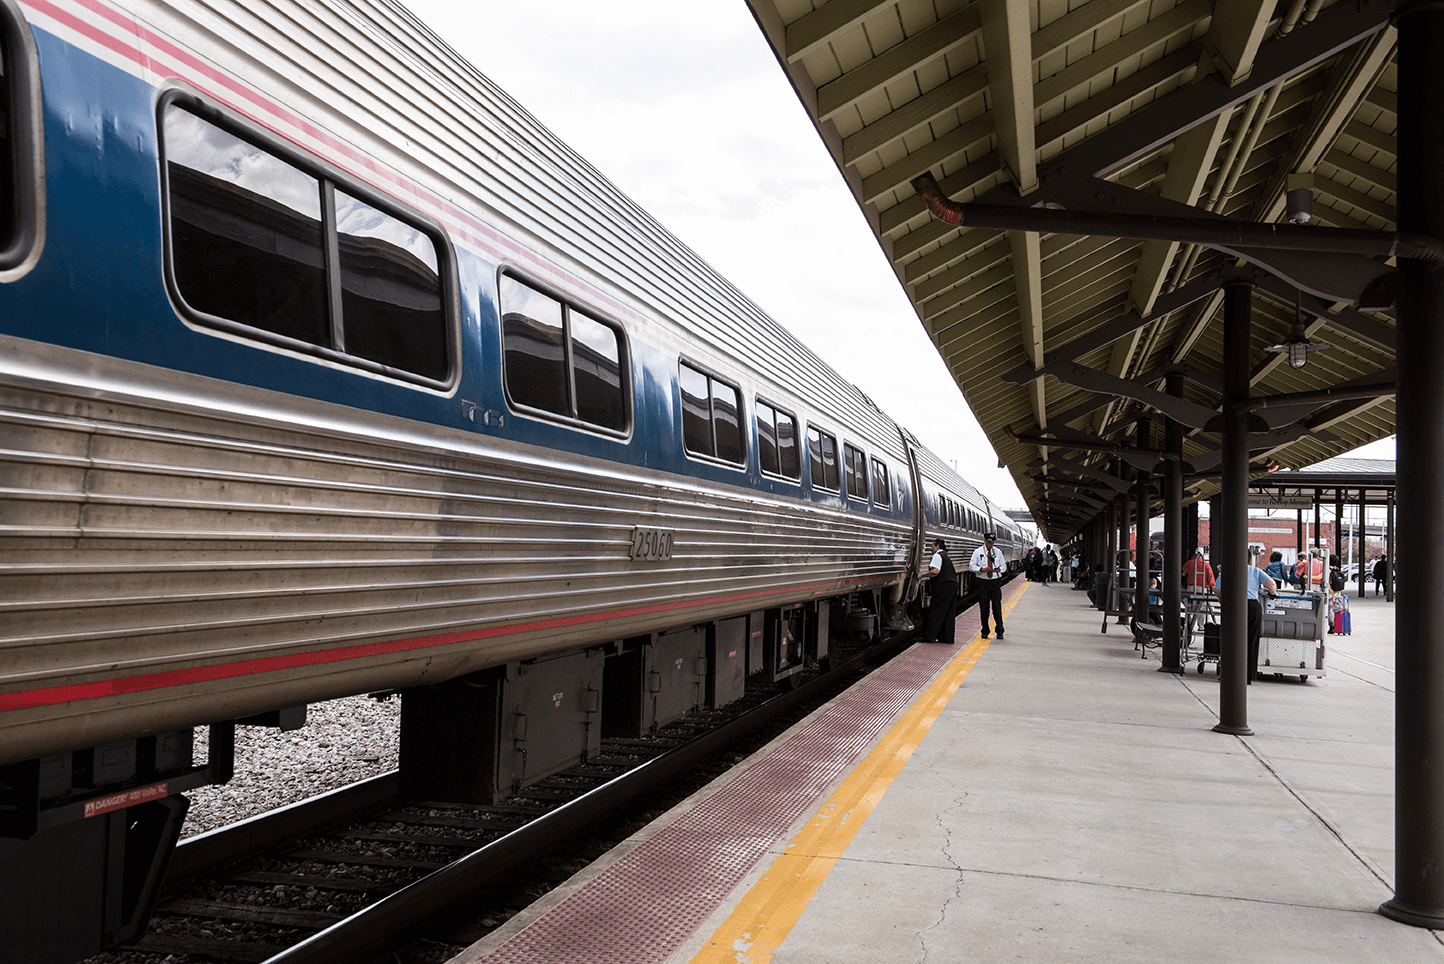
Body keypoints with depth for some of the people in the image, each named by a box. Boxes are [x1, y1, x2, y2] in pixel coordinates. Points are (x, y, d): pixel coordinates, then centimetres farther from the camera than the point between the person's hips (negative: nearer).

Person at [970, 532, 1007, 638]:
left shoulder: (998, 552, 10)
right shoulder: (977, 552, 2)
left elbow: (1004, 566, 14)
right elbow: (972, 566, 0)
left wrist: (999, 569, -9)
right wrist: (981, 569, -18)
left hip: (996, 582, 1)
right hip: (982, 582, -1)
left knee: (997, 606, -4)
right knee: (984, 607, 2)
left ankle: (1000, 631, 6)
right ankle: (985, 632, 13)